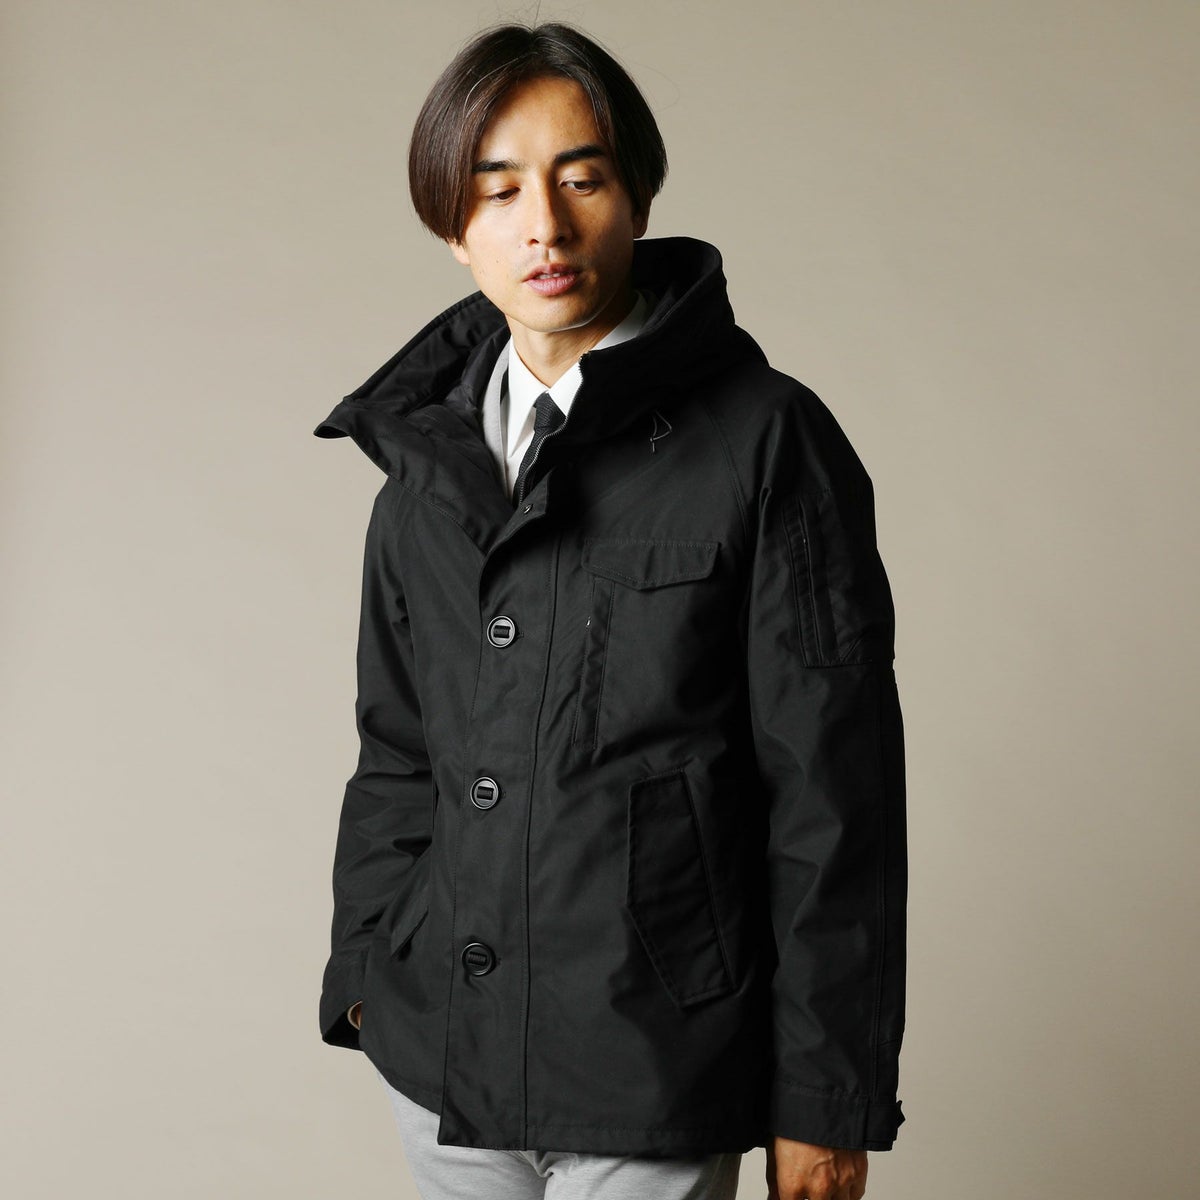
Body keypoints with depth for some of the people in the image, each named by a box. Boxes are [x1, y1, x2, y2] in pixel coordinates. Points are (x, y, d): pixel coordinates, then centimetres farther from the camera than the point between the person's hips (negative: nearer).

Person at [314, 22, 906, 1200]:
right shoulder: (425, 456, 7)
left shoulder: (765, 442, -9)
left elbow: (833, 797, -9)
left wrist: (826, 1101, -9)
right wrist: (364, 977, 14)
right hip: (441, 1057, 5)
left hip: (653, 1083, -5)